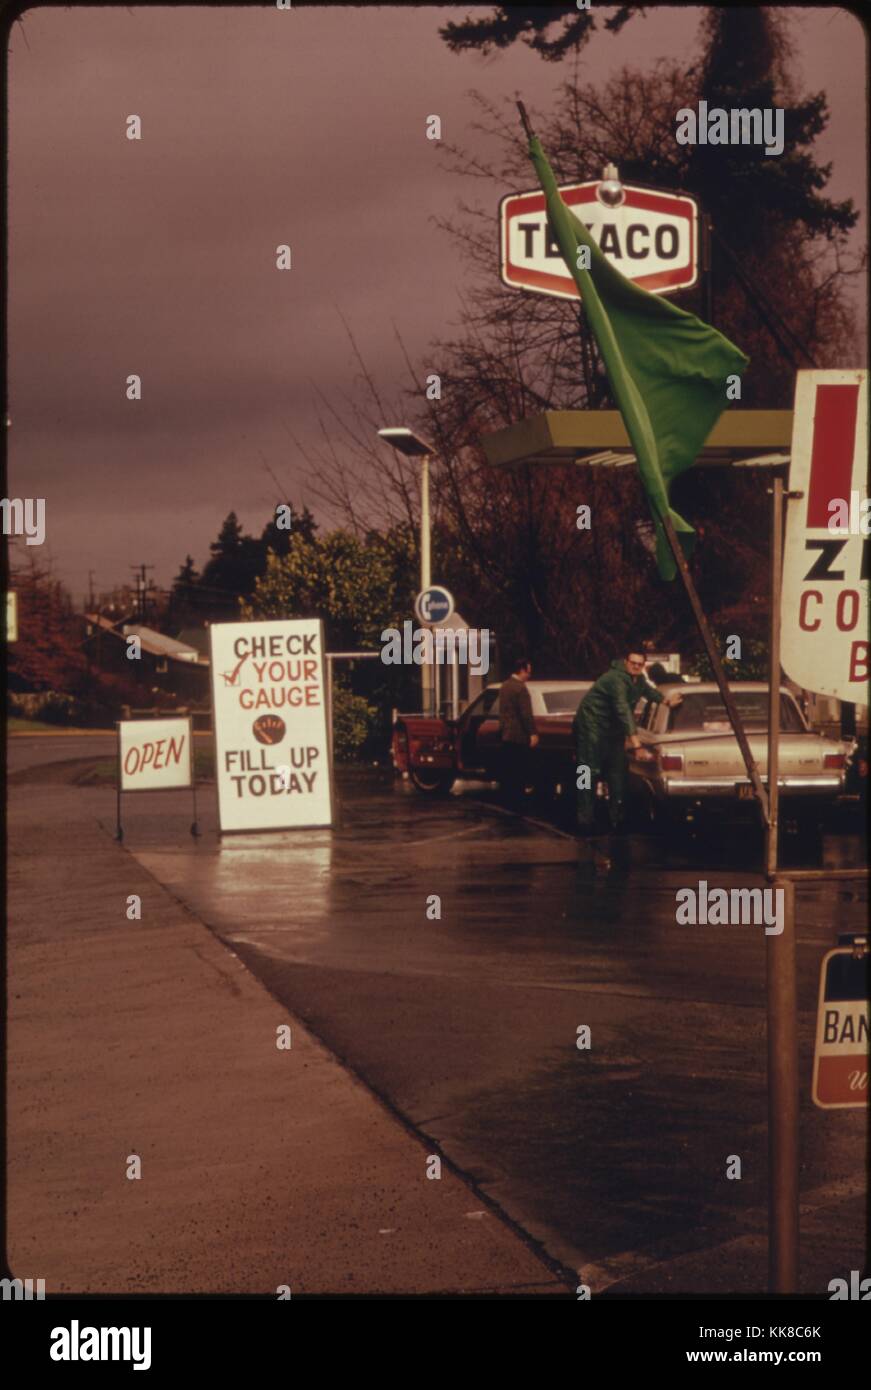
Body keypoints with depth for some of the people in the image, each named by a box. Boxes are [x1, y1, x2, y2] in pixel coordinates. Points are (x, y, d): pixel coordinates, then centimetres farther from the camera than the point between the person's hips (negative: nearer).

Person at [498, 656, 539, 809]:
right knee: (519, 772, -4)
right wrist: (533, 733, -15)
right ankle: (517, 802, -3)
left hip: (506, 735, 9)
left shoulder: (505, 685, 12)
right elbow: (526, 714, -19)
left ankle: (507, 800, 15)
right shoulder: (520, 687, -16)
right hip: (519, 736, -9)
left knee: (507, 771, 11)